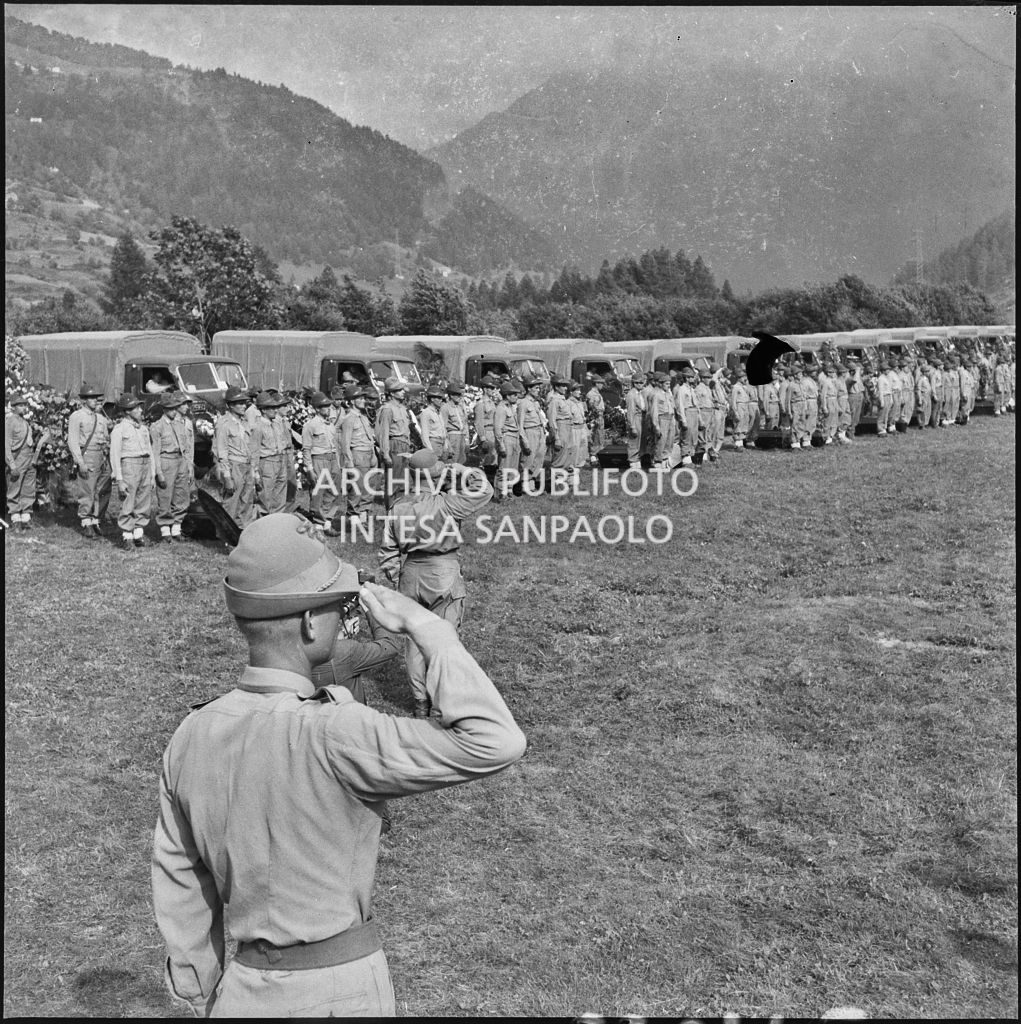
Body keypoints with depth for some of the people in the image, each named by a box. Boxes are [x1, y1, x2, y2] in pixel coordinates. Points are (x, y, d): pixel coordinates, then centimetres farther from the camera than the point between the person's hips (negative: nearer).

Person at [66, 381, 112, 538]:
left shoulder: (101, 416, 17)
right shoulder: (76, 416, -1)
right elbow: (73, 441, -7)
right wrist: (80, 462, -15)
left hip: (103, 456, 6)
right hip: (87, 455, -6)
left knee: (103, 491, 5)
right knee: (87, 492, -5)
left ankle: (96, 522, 15)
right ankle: (86, 524, 3)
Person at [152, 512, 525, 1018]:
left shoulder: (190, 737, -7)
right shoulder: (329, 737, -28)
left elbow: (181, 887, 4)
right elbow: (493, 743, -33)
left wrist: (206, 998, 20)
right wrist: (423, 625, -24)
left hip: (245, 991, 5)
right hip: (339, 994, -5)